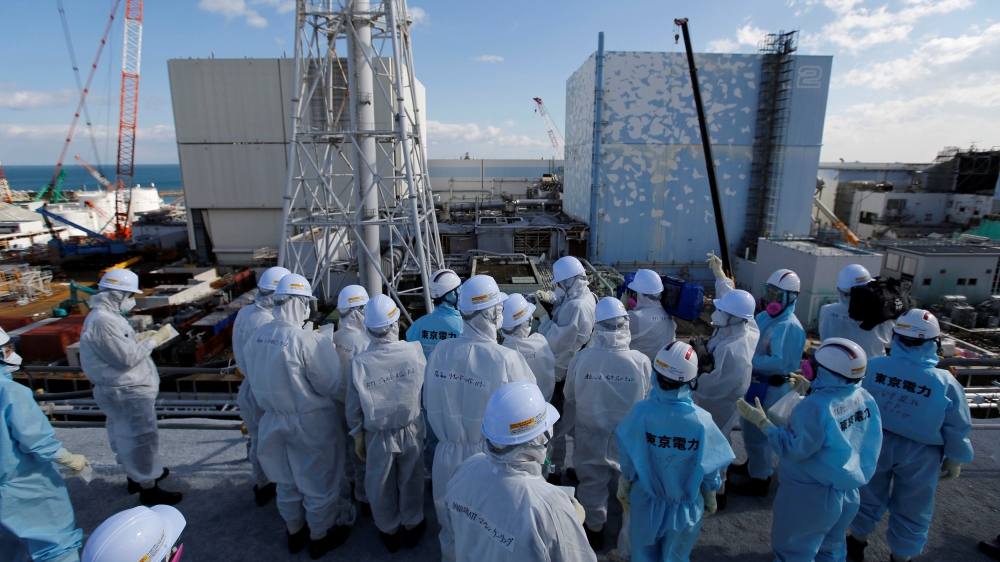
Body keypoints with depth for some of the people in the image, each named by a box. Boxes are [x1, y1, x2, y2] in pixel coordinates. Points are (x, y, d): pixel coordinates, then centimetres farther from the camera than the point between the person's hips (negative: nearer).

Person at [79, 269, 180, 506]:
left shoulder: (107, 316, 9)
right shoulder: (103, 321, -25)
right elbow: (128, 358, -26)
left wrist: (146, 339, 2)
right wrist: (154, 340, -17)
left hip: (127, 390, 11)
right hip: (127, 393, -11)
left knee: (127, 436, 24)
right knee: (142, 438, 0)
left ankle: (136, 475, 40)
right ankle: (148, 488, 11)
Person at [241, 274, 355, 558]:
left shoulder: (257, 336, -8)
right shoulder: (309, 340, -29)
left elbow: (254, 377, 6)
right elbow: (332, 385, -21)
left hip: (274, 420, 6)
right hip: (311, 423, -6)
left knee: (287, 480, 25)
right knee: (318, 482, 16)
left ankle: (294, 531, 45)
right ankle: (319, 537, 34)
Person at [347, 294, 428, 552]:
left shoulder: (360, 362, -21)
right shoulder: (414, 351, -23)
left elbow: (354, 408, -10)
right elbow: (425, 388, -7)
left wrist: (358, 438, 6)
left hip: (378, 436, 0)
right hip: (411, 431, 1)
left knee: (381, 486, 24)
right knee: (410, 482, 24)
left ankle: (389, 532, 45)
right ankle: (412, 526, 46)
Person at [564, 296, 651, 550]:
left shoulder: (581, 358, -23)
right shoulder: (640, 361, -25)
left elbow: (570, 396, -7)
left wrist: (571, 425, 13)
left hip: (590, 436, 0)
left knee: (592, 484, 22)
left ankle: (594, 531, 43)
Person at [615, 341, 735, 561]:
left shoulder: (640, 413, -27)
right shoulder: (702, 421, -27)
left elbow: (627, 463, -12)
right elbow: (710, 470, -11)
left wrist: (624, 492, 8)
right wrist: (710, 500, 10)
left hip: (646, 504, 0)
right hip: (685, 508, 0)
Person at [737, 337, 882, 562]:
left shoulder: (815, 407, -32)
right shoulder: (865, 397, -10)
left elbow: (793, 450, -25)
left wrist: (762, 422, -21)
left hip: (812, 495, -7)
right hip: (849, 491, 7)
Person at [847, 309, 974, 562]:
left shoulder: (872, 367, -20)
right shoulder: (945, 382, -21)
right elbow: (957, 429, -8)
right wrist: (955, 460, 8)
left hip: (875, 444, 1)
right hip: (919, 454, -1)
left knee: (869, 496, 22)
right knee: (911, 510, 19)